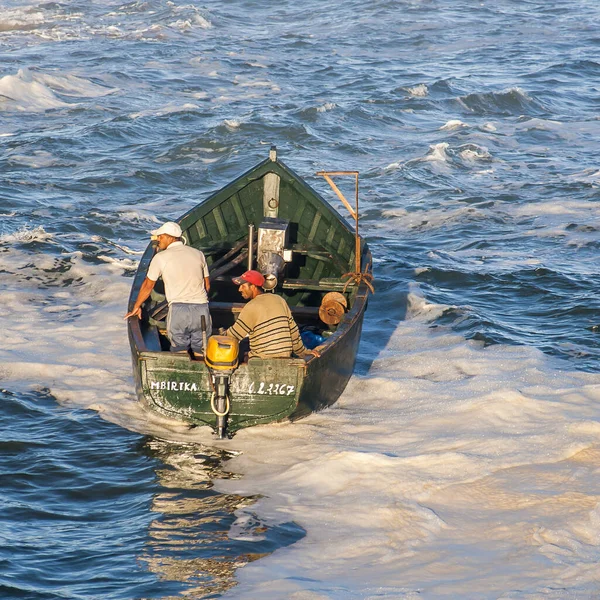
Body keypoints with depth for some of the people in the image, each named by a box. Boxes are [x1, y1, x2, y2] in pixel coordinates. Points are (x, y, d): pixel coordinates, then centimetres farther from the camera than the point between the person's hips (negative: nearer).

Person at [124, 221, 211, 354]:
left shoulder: (161, 257, 2)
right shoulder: (198, 254, 14)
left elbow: (148, 285, 13)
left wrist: (136, 307, 27)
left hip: (178, 309, -3)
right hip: (202, 310, 4)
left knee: (179, 352, 7)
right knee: (200, 353, 10)